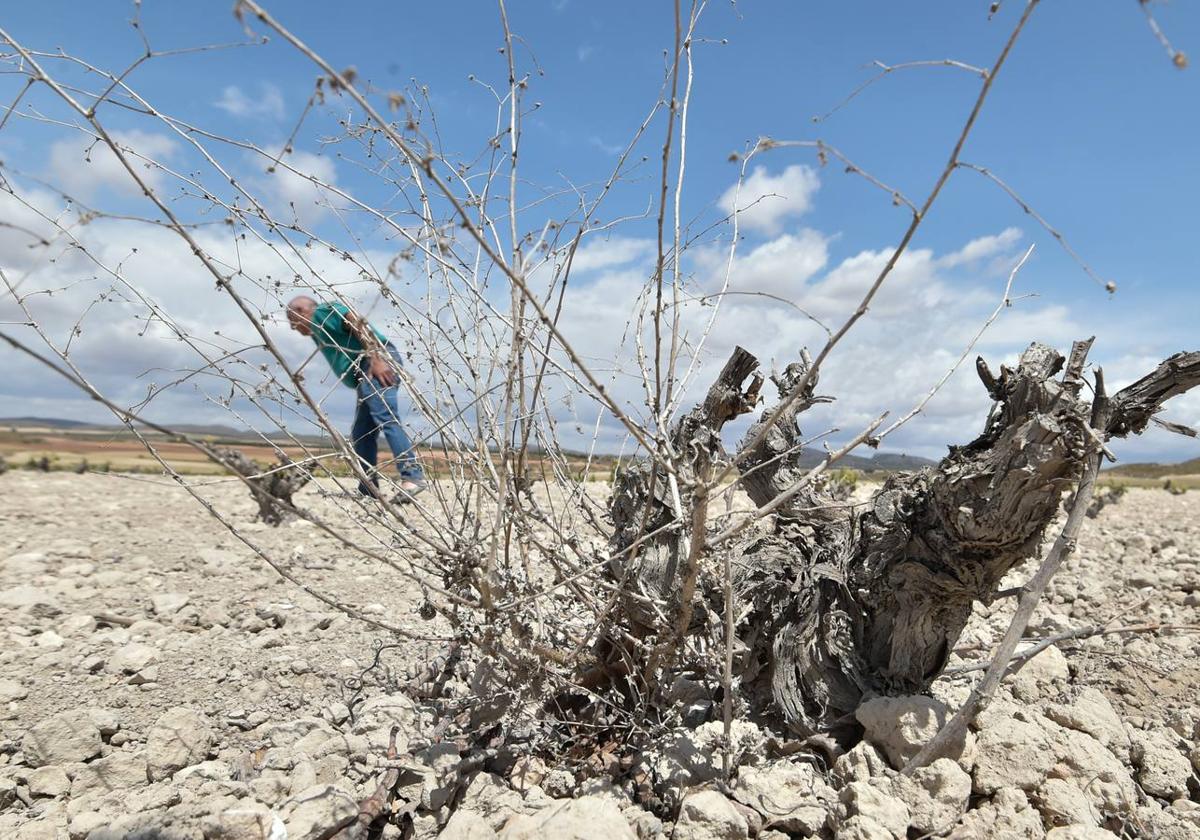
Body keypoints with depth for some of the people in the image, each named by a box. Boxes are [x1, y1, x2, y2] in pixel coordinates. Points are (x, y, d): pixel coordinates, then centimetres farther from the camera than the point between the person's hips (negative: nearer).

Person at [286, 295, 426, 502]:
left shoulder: (322, 312, 5)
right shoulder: (317, 332, 34)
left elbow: (359, 324, -10)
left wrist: (376, 359, -22)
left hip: (379, 361, -10)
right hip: (364, 374, 10)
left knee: (384, 417, -24)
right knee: (361, 435, 8)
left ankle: (413, 476, -33)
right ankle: (367, 490, 10)